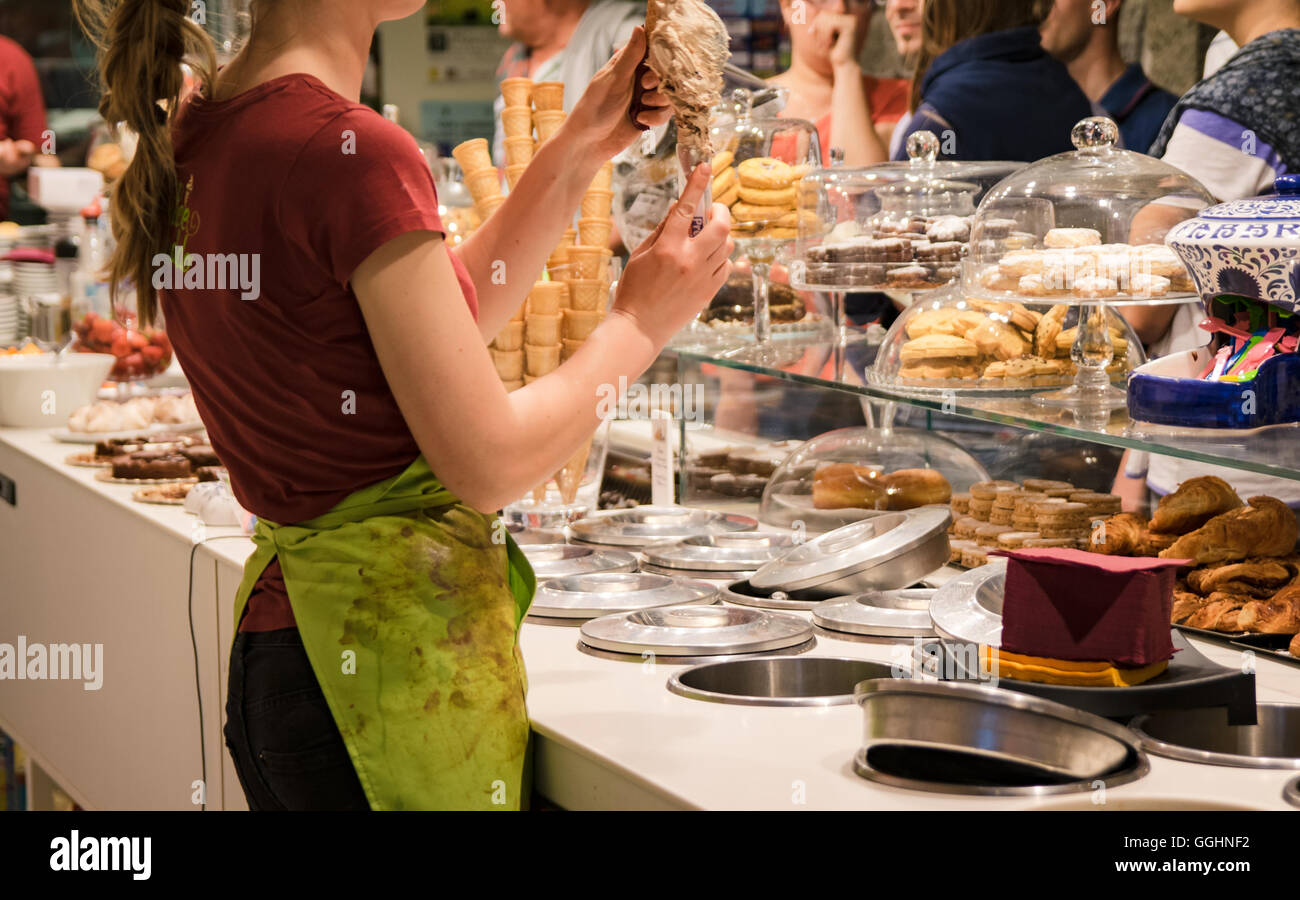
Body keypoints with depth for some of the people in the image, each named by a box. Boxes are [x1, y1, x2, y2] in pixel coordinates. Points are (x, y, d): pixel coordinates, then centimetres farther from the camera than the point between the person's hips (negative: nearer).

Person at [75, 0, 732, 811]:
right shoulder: (350, 153, -20)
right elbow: (490, 461, -16)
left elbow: (443, 329, 16)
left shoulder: (195, 131, 7)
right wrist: (640, 323, -2)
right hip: (396, 653, -9)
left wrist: (582, 146, 15)